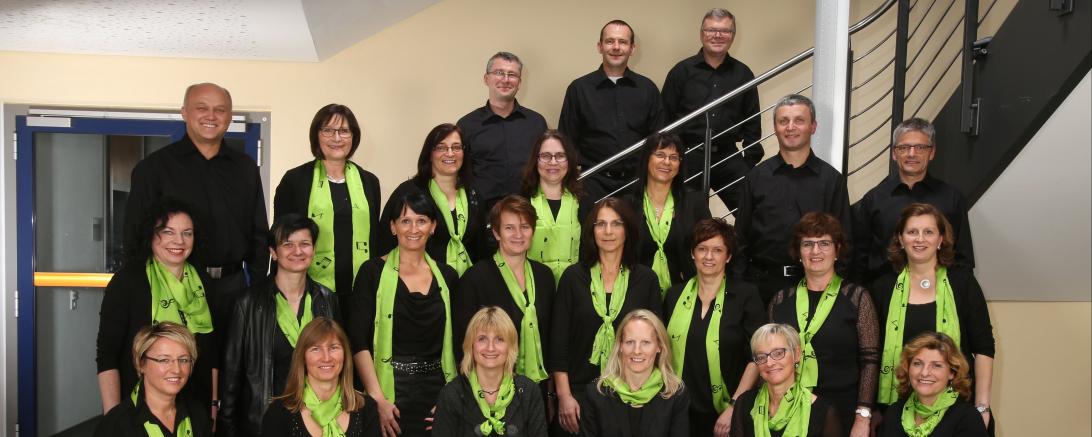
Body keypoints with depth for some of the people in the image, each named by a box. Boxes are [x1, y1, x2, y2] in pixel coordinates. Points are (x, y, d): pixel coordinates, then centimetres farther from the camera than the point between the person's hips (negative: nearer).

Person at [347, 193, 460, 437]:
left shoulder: (447, 276, 8)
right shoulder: (373, 272, -2)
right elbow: (358, 341, -7)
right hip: (392, 388, -3)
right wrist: (377, 399, -15)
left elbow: (454, 341, 11)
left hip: (438, 390, 3)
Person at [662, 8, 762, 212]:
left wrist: (751, 160, 4)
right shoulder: (682, 71, 1)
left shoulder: (742, 73, 8)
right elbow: (665, 118, 0)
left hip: (728, 157, 2)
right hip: (689, 157, -2)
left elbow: (752, 121, 11)